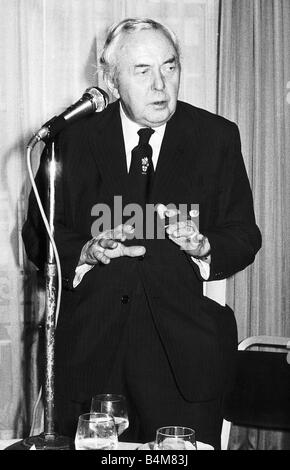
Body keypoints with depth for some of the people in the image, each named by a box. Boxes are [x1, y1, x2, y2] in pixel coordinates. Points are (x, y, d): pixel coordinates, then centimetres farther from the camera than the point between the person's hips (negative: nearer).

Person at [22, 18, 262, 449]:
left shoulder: (217, 138, 4)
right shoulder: (73, 139, 5)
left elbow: (244, 236, 4)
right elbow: (38, 234, 5)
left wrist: (205, 248, -17)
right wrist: (84, 252, -14)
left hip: (185, 350, 0)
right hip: (89, 345, 1)